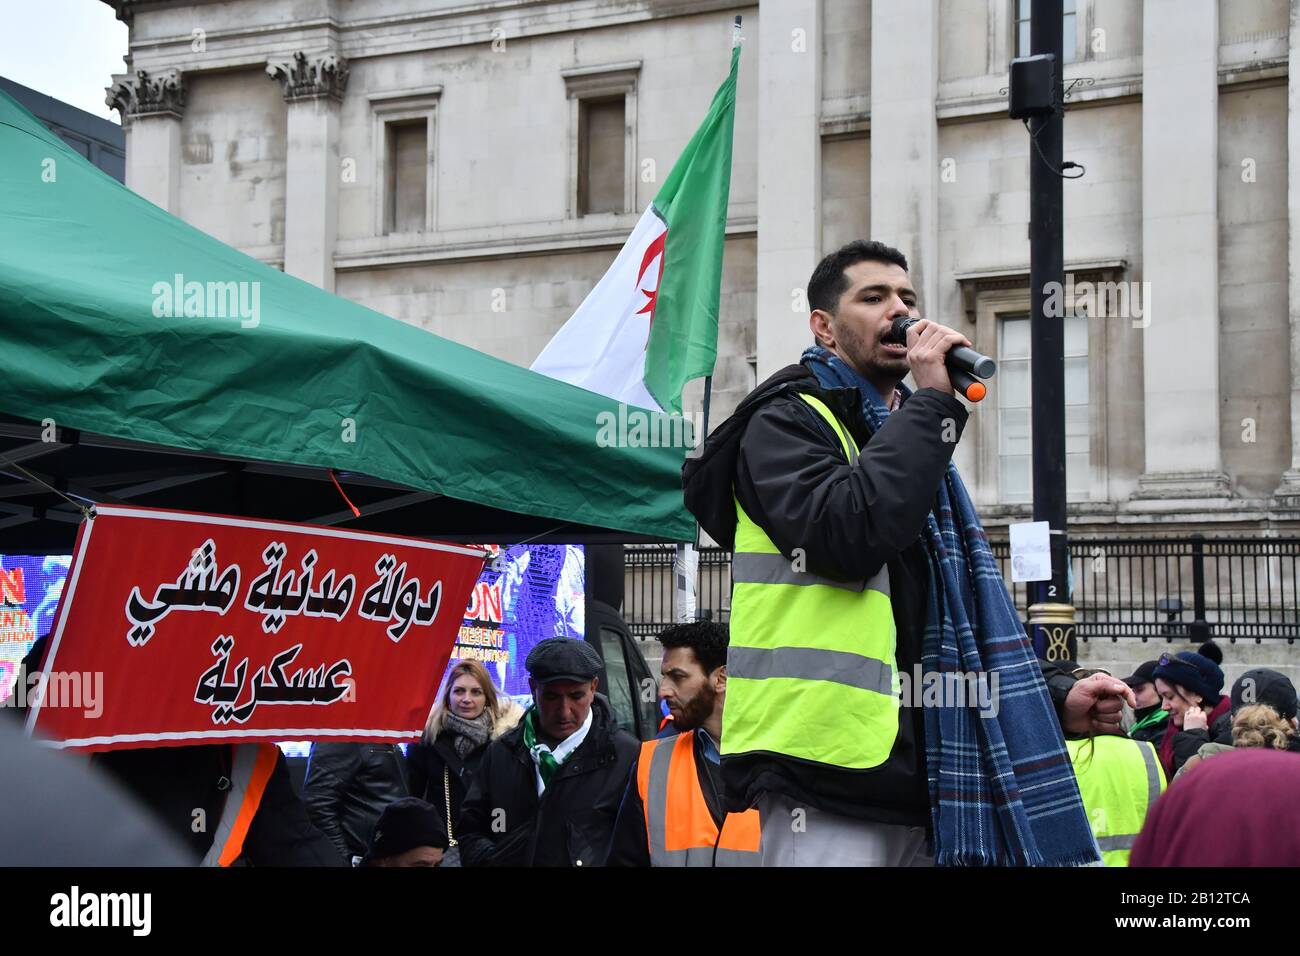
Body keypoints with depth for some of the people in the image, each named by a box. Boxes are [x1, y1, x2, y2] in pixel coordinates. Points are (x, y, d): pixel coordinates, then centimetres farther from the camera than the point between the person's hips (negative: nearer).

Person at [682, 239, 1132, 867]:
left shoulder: (907, 440, 25)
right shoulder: (786, 421, 0)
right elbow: (848, 534, -22)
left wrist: (1057, 699, 13)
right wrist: (933, 402, -12)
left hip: (912, 777, 8)